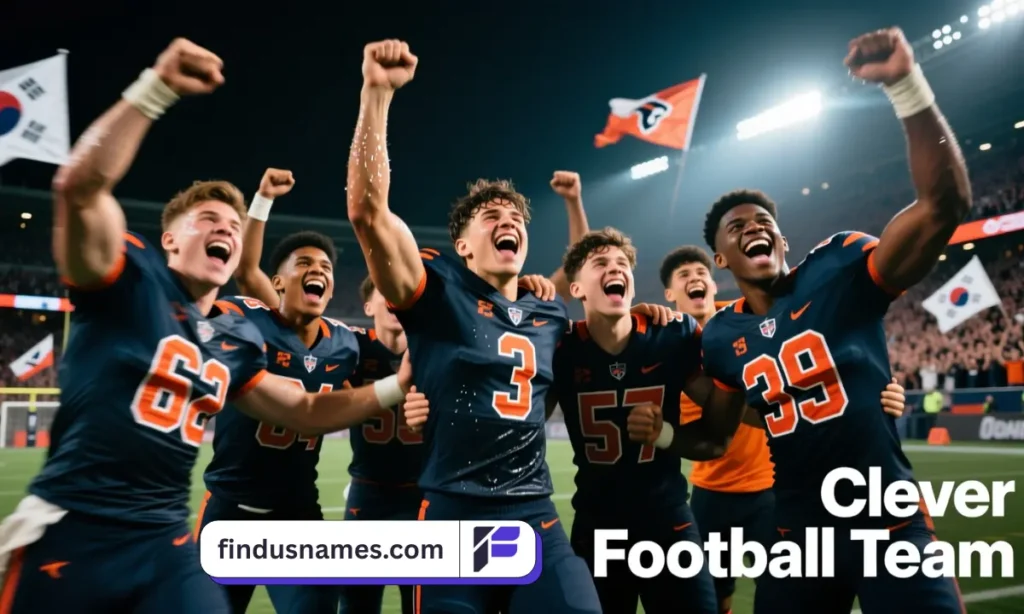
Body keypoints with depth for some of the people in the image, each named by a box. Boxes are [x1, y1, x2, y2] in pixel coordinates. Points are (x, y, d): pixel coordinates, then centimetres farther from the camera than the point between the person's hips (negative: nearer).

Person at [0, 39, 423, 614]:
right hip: (70, 533, -5)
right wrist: (159, 87, -28)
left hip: (166, 542, 6)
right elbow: (80, 187, -23)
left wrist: (395, 388, 9)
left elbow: (306, 412, 18)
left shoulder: (236, 340, 11)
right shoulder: (132, 277, -5)